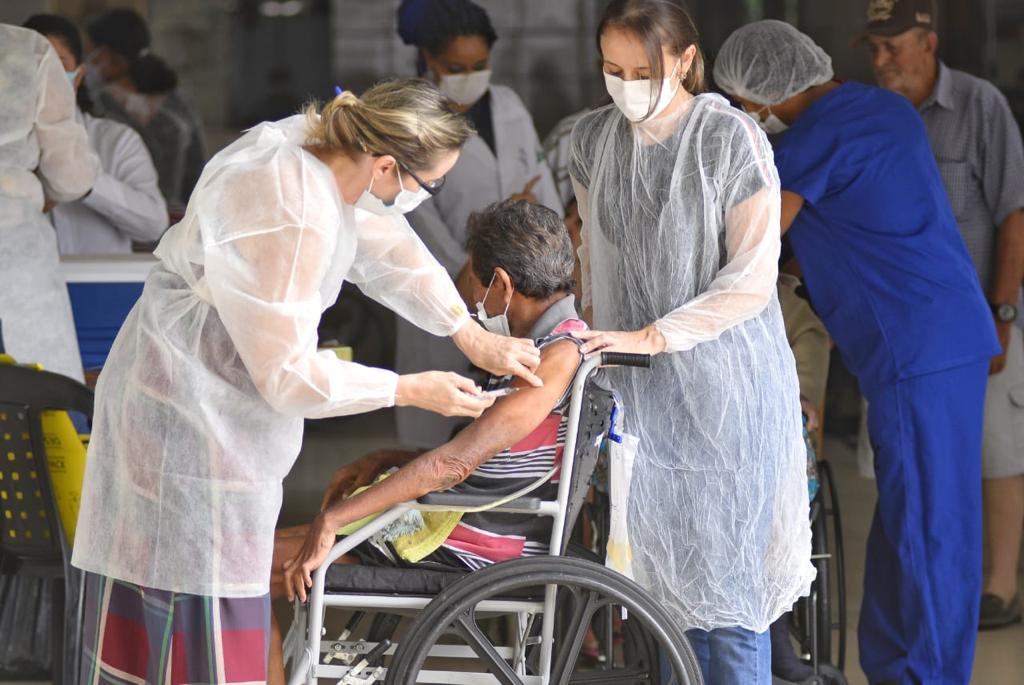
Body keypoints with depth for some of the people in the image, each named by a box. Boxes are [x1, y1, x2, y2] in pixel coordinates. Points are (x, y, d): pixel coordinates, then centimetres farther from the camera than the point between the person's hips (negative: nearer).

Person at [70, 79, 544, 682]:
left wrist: (473, 336, 13)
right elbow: (289, 373, -22)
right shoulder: (294, 224, -30)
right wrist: (413, 390, -12)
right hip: (196, 409, -10)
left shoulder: (313, 142, -3)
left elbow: (386, 243, 13)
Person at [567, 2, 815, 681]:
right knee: (667, 567, 7)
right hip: (639, 388, 5)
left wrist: (650, 337, -17)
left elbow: (751, 280, -13)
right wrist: (603, 334, 10)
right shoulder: (595, 139, 4)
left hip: (722, 382, -4)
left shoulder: (732, 138, -12)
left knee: (725, 571, -2)